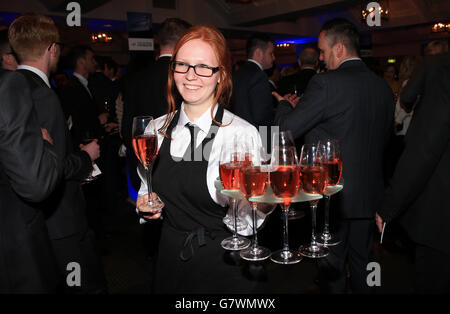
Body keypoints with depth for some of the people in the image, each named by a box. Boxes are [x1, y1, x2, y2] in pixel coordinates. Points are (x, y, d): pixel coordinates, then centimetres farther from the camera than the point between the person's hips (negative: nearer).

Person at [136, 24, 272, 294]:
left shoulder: (243, 133, -18)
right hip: (170, 262, 5)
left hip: (225, 268, -4)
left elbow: (248, 225, -16)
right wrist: (146, 204, -7)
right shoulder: (156, 129, -2)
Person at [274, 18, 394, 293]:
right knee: (363, 259, 22)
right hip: (370, 194, 7)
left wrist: (285, 104, 3)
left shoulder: (325, 83, -19)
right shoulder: (383, 86, 3)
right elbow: (385, 137, 13)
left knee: (332, 264, 11)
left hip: (333, 195, -6)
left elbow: (286, 129, -17)